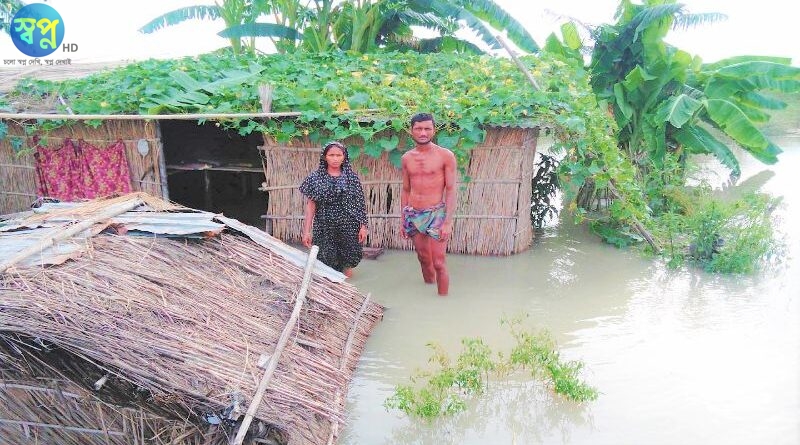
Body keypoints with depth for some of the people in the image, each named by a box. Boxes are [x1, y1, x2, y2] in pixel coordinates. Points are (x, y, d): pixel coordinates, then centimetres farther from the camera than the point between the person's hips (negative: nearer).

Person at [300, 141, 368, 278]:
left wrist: (363, 226, -1)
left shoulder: (352, 177, 4)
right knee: (327, 262, 1)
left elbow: (360, 204, 5)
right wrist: (306, 231, -3)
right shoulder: (315, 178, 3)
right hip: (325, 229, 0)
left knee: (348, 261, 2)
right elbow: (310, 206, 1)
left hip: (349, 228, 0)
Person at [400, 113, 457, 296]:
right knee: (423, 259, 14)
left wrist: (448, 222, -15)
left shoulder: (446, 156, -7)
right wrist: (403, 219, 12)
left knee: (438, 263, -4)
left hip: (436, 214, -4)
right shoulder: (406, 158, 7)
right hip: (413, 215, 4)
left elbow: (451, 190, -8)